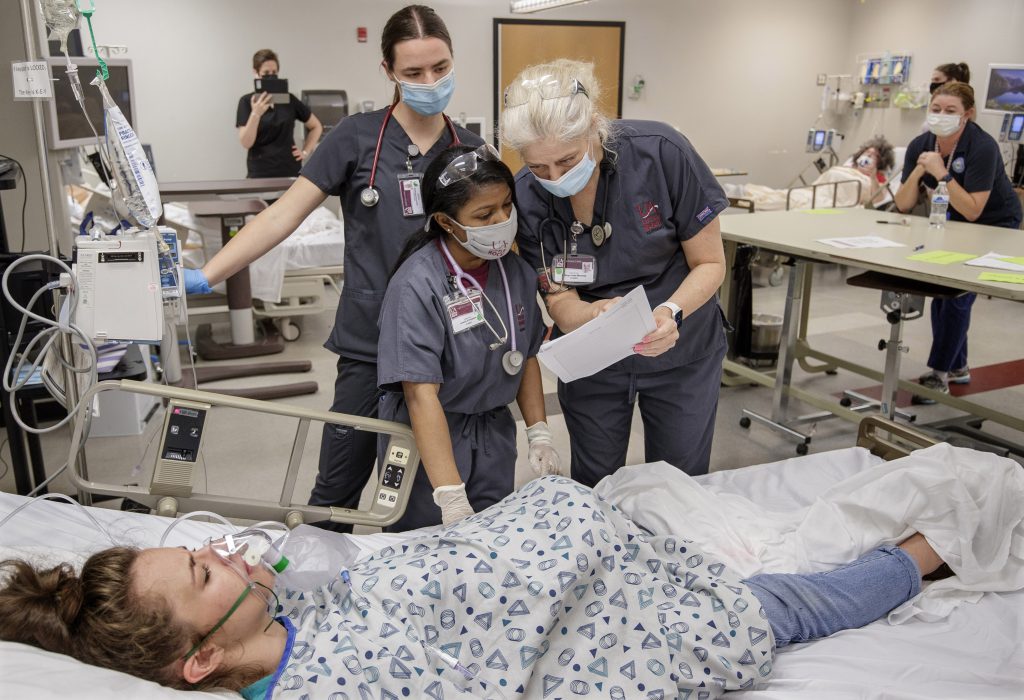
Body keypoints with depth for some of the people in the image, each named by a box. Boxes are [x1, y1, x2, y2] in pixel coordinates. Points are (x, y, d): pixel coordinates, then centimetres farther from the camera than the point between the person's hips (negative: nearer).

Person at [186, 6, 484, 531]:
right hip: (372, 346, -2)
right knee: (337, 492, 6)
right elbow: (283, 215, -8)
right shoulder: (358, 138, -4)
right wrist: (204, 278, -15)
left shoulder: (470, 150, 6)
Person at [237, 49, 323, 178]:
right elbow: (246, 143, -9)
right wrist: (256, 114, -20)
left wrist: (305, 151, 7)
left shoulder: (289, 99, 7)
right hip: (260, 173, -2)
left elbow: (316, 126, 17)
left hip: (290, 172, 2)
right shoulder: (247, 101, 1)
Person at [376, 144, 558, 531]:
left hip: (495, 436, 5)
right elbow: (421, 394, -27)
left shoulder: (516, 271, -4)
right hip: (429, 438, -5)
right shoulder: (416, 286, -23)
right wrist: (452, 499, -30)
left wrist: (539, 433, 4)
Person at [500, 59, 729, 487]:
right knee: (594, 488, 14)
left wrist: (671, 312, -34)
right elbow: (560, 301, -13)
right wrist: (598, 314, -36)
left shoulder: (661, 153, -24)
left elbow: (710, 263, -14)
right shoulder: (527, 198, -19)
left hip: (679, 352, -1)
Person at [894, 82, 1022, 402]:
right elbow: (903, 205, -11)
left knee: (958, 295, -14)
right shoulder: (920, 145, -11)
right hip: (953, 224, 6)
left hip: (995, 226, -6)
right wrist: (918, 172, -27)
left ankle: (939, 375, -6)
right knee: (941, 290, 1)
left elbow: (972, 211, -31)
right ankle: (957, 367, 19)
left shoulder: (982, 147, -27)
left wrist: (942, 173, -36)